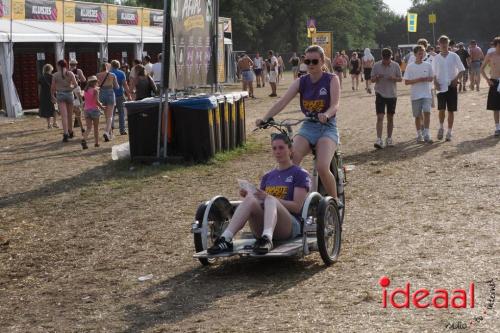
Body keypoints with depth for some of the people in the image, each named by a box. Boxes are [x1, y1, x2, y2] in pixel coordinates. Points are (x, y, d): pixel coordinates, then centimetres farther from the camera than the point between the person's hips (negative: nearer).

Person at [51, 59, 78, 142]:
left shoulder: (55, 75, -1)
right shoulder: (70, 74, 0)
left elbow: (52, 87, 0)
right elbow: (75, 84, -9)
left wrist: (53, 96, 15)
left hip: (60, 95, -2)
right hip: (69, 94, 2)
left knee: (64, 115, -9)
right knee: (69, 115, 17)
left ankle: (66, 133, -22)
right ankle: (70, 132, 29)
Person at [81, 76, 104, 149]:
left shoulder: (85, 90, 8)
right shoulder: (95, 90, -10)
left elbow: (85, 100, 11)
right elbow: (96, 101, -18)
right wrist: (102, 107, -6)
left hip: (86, 109, 4)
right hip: (94, 109, -4)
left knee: (89, 127, 3)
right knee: (96, 127, 10)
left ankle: (84, 139, -22)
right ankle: (96, 142, 15)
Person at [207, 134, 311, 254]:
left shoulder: (300, 174, 10)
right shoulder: (267, 176, 26)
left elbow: (297, 207, -3)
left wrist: (268, 197, -13)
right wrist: (249, 196, -1)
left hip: (289, 226, -4)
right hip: (261, 229, 4)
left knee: (270, 200, -34)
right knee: (251, 199, -27)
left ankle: (267, 239, -61)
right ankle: (225, 239, -44)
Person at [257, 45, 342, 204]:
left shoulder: (331, 79, -3)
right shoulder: (301, 82, 6)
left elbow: (335, 105, -18)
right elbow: (282, 102, -7)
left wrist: (326, 115, -42)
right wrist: (265, 118, -23)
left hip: (327, 127, -3)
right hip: (308, 127, 3)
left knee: (322, 168, -26)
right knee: (290, 161, -26)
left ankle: (335, 201, -3)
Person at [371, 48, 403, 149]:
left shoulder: (395, 65, -2)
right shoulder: (376, 65, -3)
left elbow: (400, 79, 5)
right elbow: (372, 80, 2)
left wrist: (394, 78, -17)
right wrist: (377, 77, -20)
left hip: (392, 95, 2)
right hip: (380, 94, -2)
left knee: (390, 118, 10)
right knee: (380, 117, -11)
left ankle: (389, 138, 22)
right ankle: (379, 139, -14)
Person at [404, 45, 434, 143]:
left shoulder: (428, 65, 4)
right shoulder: (410, 67, -3)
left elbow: (431, 78, 11)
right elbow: (406, 82, -5)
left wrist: (426, 79, -12)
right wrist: (418, 80, -17)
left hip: (427, 94, 1)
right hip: (415, 95, -1)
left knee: (427, 113, -13)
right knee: (417, 116, 6)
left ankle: (426, 134, -9)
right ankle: (419, 135, 19)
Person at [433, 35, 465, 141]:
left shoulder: (454, 56, 0)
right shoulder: (436, 58, 4)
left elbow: (461, 69, 3)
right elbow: (434, 73, 10)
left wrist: (456, 79, -11)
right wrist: (435, 82, -6)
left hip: (452, 86, 0)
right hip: (441, 87, 0)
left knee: (451, 110, 2)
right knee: (441, 109, -9)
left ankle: (449, 132, 11)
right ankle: (441, 128, 15)